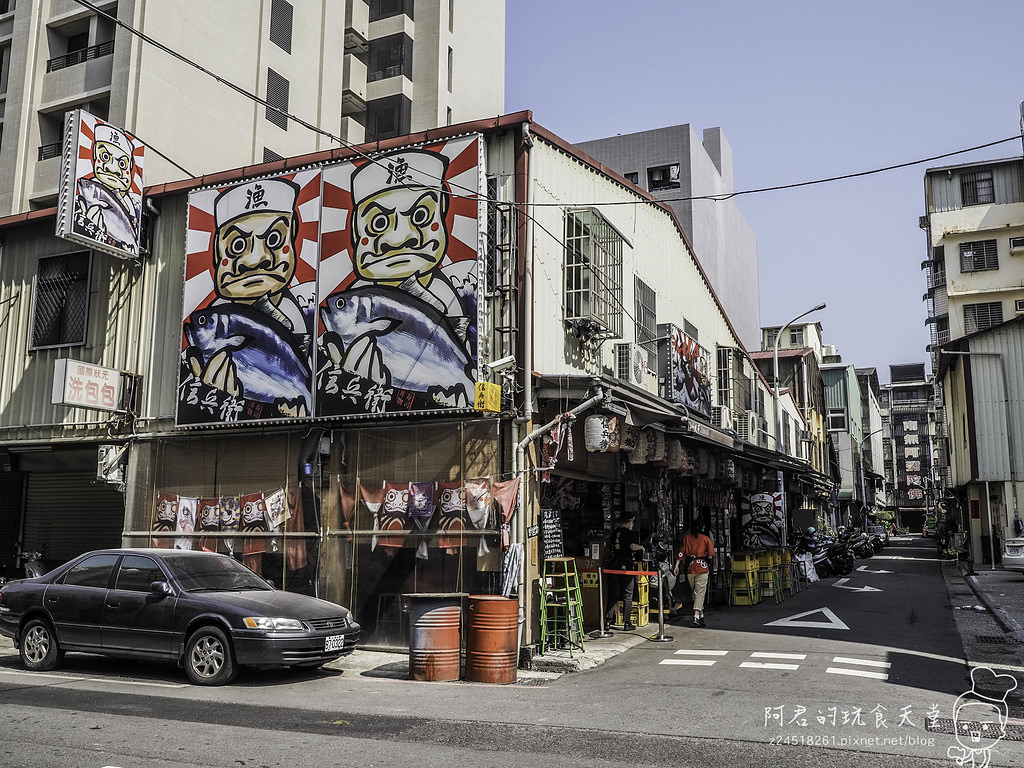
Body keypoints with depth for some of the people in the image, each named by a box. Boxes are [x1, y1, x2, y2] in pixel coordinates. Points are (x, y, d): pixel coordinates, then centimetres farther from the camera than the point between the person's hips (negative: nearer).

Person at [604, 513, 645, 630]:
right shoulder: (630, 533, -6)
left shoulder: (615, 532, 11)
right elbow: (633, 546, -20)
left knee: (614, 594, 12)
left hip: (614, 564, 5)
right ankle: (627, 622, 4)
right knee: (628, 595, 3)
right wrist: (641, 547, -1)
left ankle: (608, 619, 8)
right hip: (626, 565, -5)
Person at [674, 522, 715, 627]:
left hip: (689, 568, 4)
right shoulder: (706, 538, -2)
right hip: (702, 567, -4)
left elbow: (681, 552, 2)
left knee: (695, 592, 17)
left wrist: (676, 565, 2)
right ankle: (696, 617, -16)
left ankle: (701, 614, 27)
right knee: (700, 593, -4)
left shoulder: (686, 538, 6)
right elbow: (711, 554, -5)